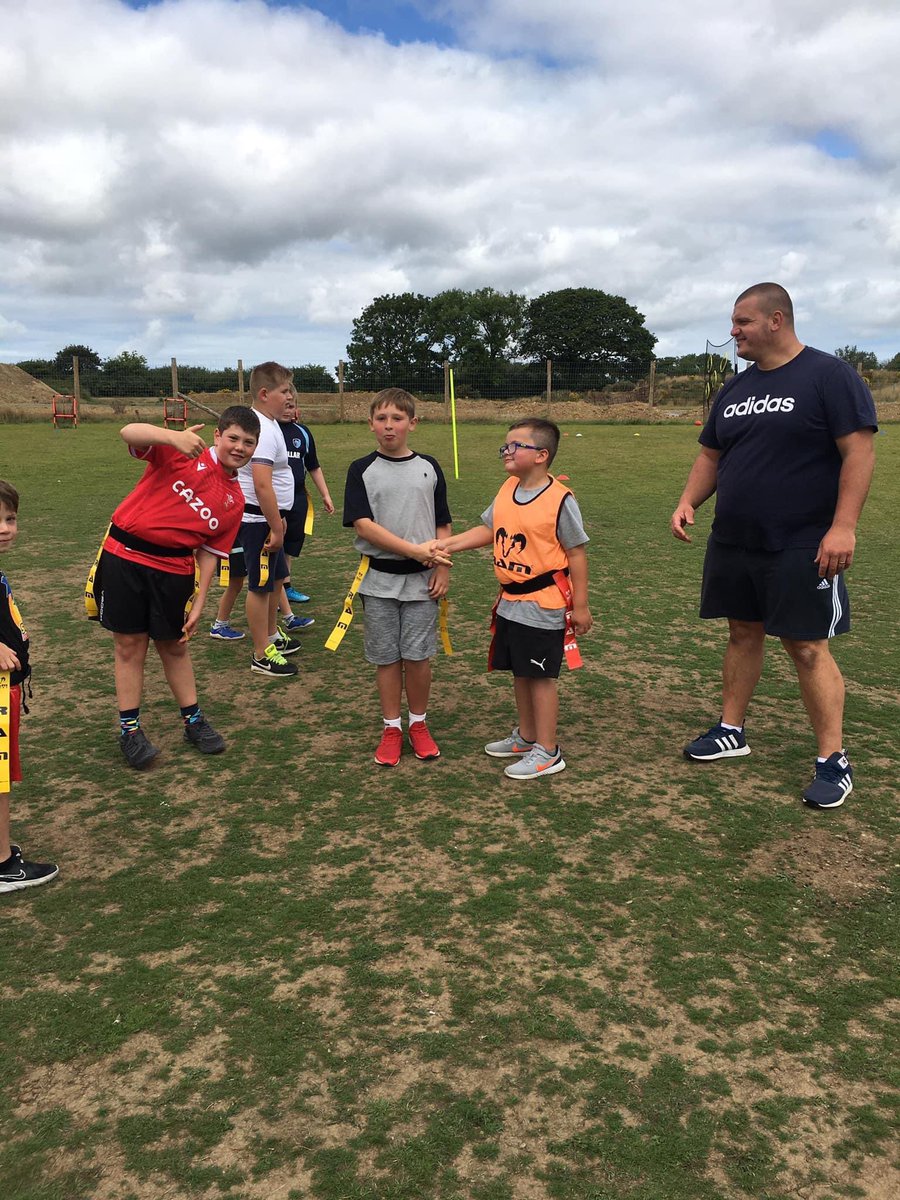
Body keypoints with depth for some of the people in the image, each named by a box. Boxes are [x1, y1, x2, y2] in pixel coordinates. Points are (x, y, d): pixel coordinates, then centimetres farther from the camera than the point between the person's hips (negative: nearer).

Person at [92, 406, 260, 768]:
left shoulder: (235, 501, 5)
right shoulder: (183, 453, -7)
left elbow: (209, 553, 7)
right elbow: (129, 433, -23)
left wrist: (198, 604, 2)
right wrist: (173, 436, -41)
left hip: (173, 568, 3)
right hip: (124, 557, -3)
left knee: (174, 645, 14)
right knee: (130, 644, 4)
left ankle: (193, 720, 30)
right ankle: (130, 729, 18)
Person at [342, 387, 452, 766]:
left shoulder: (429, 468, 4)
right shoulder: (362, 470, -2)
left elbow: (443, 525, 8)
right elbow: (363, 524, -12)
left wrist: (442, 567, -2)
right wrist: (414, 550, -18)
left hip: (421, 579, 1)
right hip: (379, 579, -1)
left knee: (418, 656, 4)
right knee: (386, 658, 8)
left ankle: (418, 724, 23)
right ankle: (392, 728, 22)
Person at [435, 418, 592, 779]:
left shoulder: (560, 499, -16)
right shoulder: (507, 490, 4)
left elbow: (576, 553, -12)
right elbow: (488, 530, 13)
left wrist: (580, 605, -11)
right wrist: (446, 544, 2)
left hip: (543, 605, -7)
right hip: (510, 601, 7)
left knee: (540, 676, 1)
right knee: (520, 672, 19)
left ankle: (547, 752, 14)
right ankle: (526, 736, 37)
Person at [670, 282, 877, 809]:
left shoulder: (829, 375, -8)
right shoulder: (735, 388, 12)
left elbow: (859, 451, -14)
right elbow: (711, 456, 18)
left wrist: (843, 526, -21)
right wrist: (688, 503, 1)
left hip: (801, 547, -6)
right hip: (733, 543, 7)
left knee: (808, 648, -4)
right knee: (743, 633, 15)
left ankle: (834, 761, 8)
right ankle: (732, 731, 28)